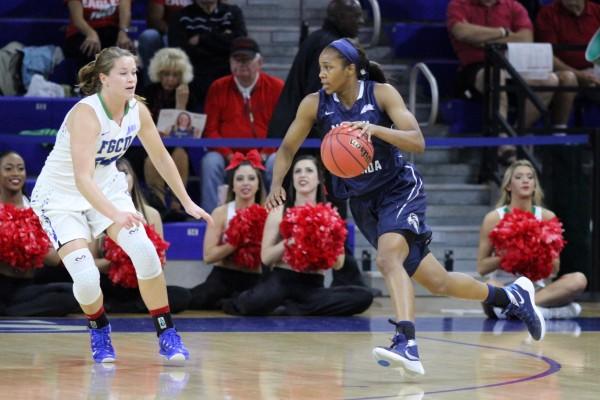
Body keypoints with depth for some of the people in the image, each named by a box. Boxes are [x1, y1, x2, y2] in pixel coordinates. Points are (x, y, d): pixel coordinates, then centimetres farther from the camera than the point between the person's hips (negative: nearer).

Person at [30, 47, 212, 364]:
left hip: (107, 188, 5)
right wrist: (115, 214, -54)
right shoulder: (86, 114, -31)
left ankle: (167, 337, -4)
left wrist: (187, 203, 8)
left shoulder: (138, 111, -10)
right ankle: (99, 332, 15)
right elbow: (83, 178, -40)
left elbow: (161, 157, 7)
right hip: (60, 196, -5)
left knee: (145, 252, -17)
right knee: (86, 278, -19)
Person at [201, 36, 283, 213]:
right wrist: (228, 155, -12)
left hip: (264, 155, -1)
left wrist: (266, 154, -14)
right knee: (210, 162, -30)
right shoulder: (218, 88, 9)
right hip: (227, 155, 1)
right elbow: (210, 129, 4)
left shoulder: (276, 87, 6)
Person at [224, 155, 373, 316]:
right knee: (255, 304, -41)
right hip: (282, 280, -3)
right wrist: (289, 241, -17)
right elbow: (266, 257, -1)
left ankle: (290, 309, -21)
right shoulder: (279, 213, 4)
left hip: (313, 286, 3)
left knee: (363, 297, -27)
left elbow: (338, 263, 7)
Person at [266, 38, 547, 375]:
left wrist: (375, 129, -39)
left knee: (388, 257, -33)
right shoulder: (315, 104, -7)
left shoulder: (382, 94, -16)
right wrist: (277, 185, -15)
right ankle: (511, 297, 29)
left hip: (400, 189, -4)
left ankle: (407, 346, -44)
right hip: (362, 201, 5)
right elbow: (287, 149, 3)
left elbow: (417, 142, -24)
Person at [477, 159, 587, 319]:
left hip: (535, 288, 3)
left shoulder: (547, 217, 3)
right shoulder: (494, 218, -2)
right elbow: (482, 268, -1)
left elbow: (554, 270, 7)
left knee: (579, 280, -25)